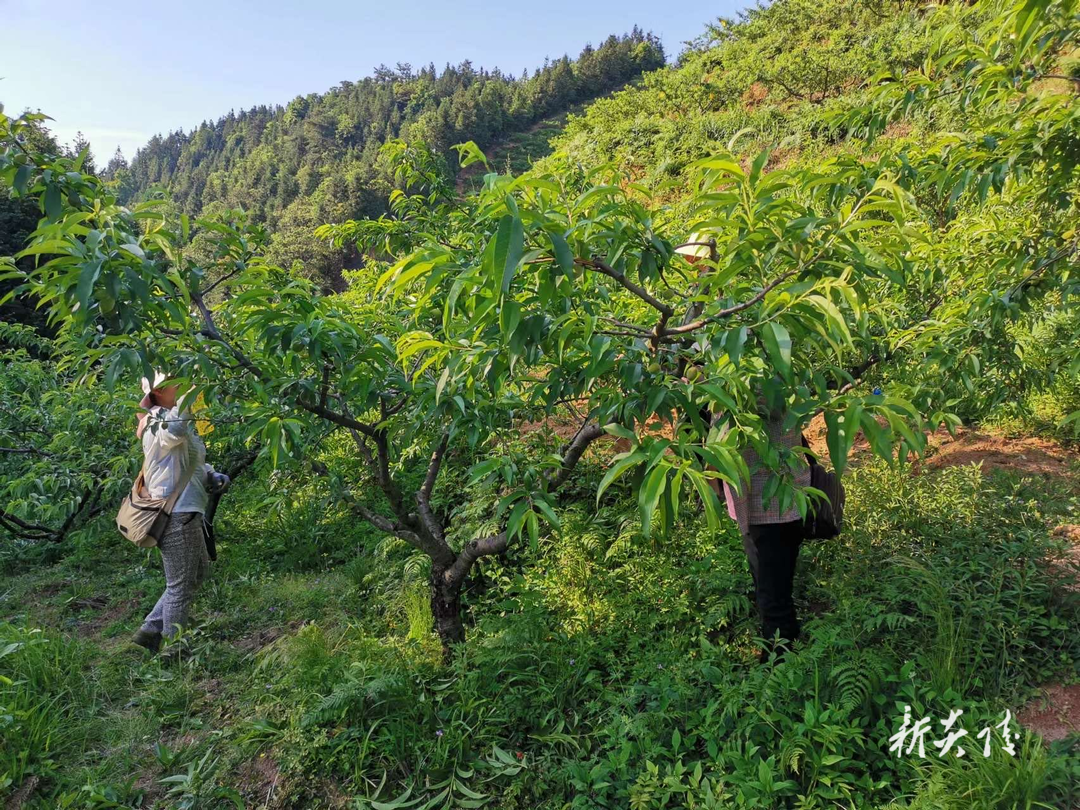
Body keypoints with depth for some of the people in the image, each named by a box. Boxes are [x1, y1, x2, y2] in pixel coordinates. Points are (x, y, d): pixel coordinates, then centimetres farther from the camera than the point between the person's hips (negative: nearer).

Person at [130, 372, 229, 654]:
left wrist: (213, 476, 5)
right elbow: (175, 429, -42)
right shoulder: (158, 422, -14)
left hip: (185, 511, 10)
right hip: (175, 514, -10)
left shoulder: (171, 418, 17)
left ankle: (150, 630, 25)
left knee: (199, 571, 20)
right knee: (181, 584, 1)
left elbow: (194, 461, 23)